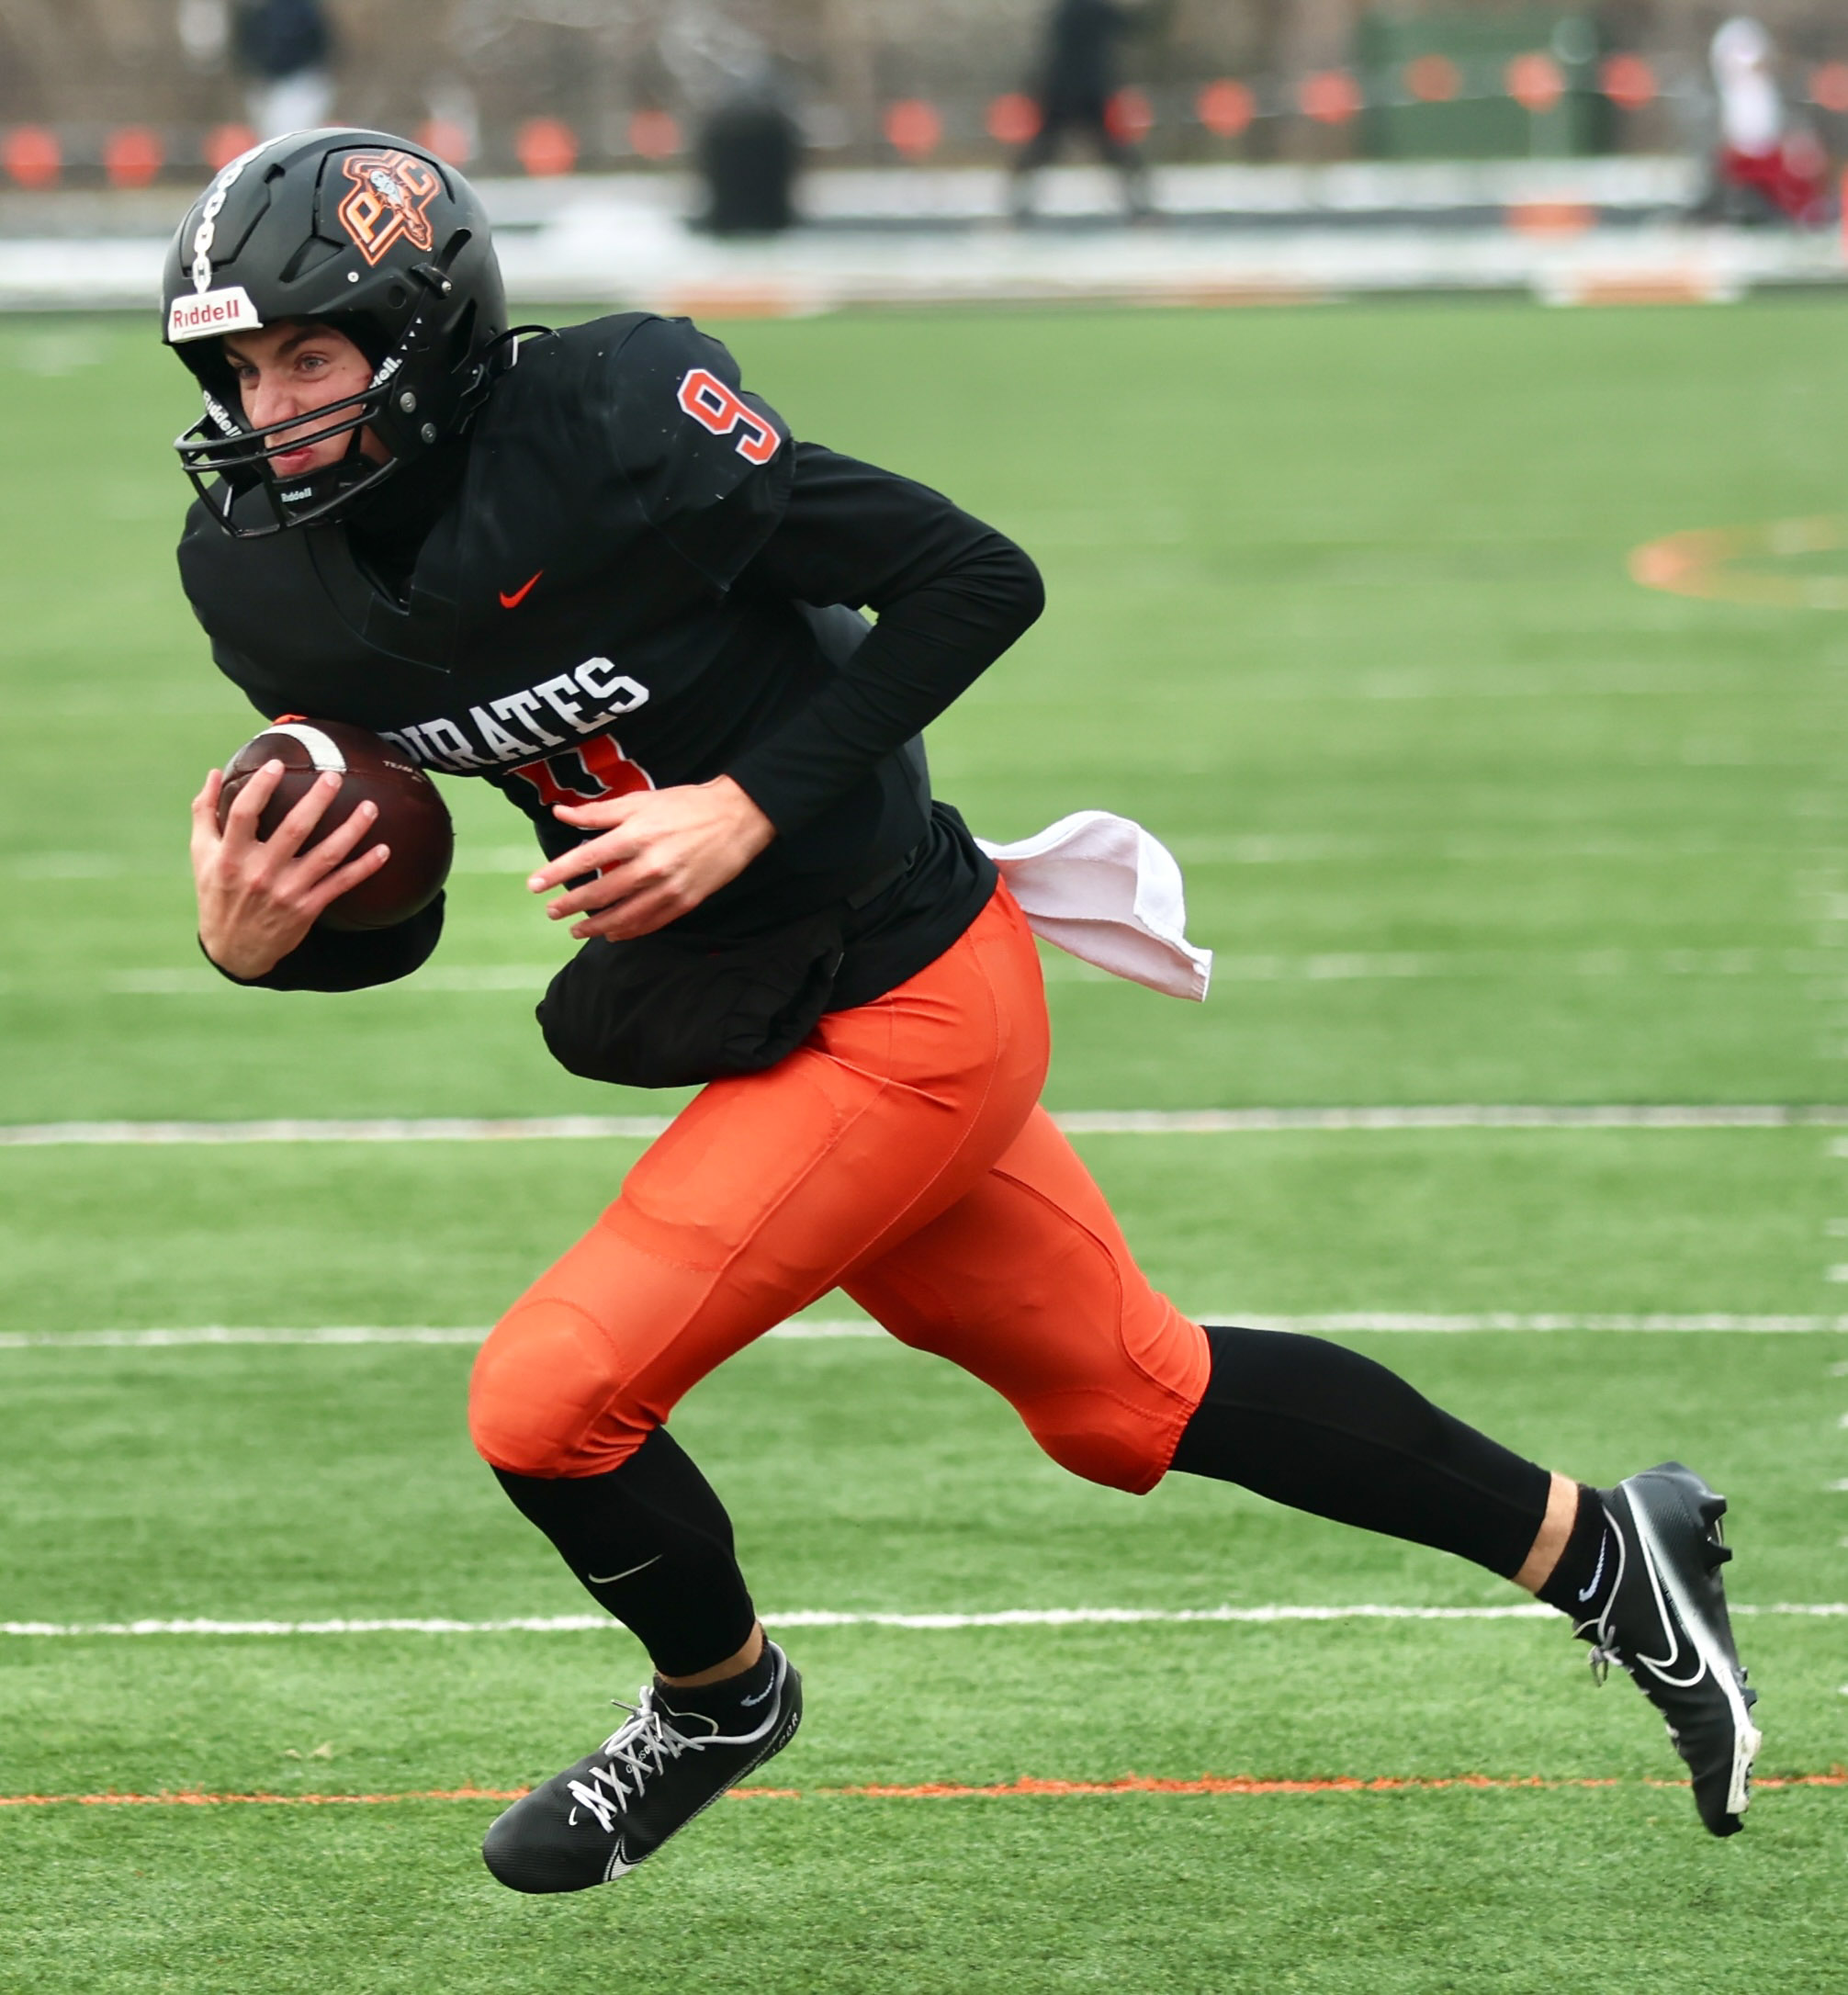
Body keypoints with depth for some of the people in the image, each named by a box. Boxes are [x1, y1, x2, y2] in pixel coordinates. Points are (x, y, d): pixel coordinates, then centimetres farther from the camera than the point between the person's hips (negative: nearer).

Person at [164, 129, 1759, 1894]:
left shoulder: (604, 436, -25)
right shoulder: (267, 585, -4)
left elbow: (976, 580, -19)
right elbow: (389, 928, 5)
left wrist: (750, 808, -24)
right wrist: (256, 945, -17)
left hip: (904, 1004, -8)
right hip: (755, 1019, 8)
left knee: (551, 1401, -11)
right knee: (1128, 1398, 18)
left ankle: (719, 1698, 20)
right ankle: (1593, 1550, 33)